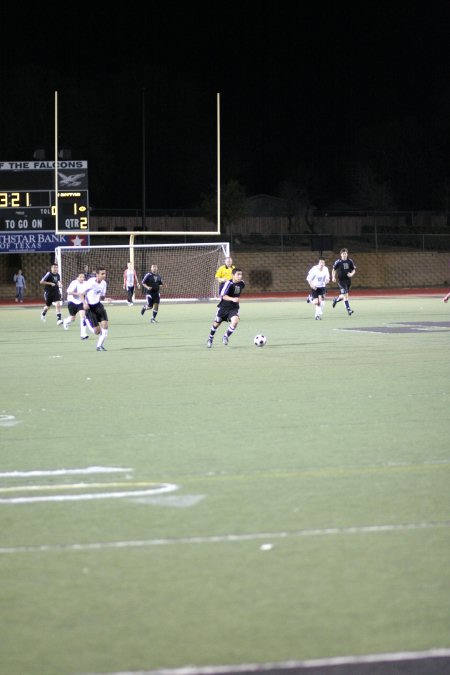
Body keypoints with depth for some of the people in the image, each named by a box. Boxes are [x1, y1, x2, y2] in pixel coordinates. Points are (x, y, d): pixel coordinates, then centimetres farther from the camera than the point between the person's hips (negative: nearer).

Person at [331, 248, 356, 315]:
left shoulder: (350, 261, 1)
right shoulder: (338, 262, -6)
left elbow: (354, 269, 9)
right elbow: (334, 270, 5)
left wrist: (352, 274, -12)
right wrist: (333, 277, -9)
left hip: (348, 280, 4)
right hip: (341, 280, -4)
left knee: (343, 296, 13)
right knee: (345, 295, -14)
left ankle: (336, 299, 45)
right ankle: (348, 310, -11)